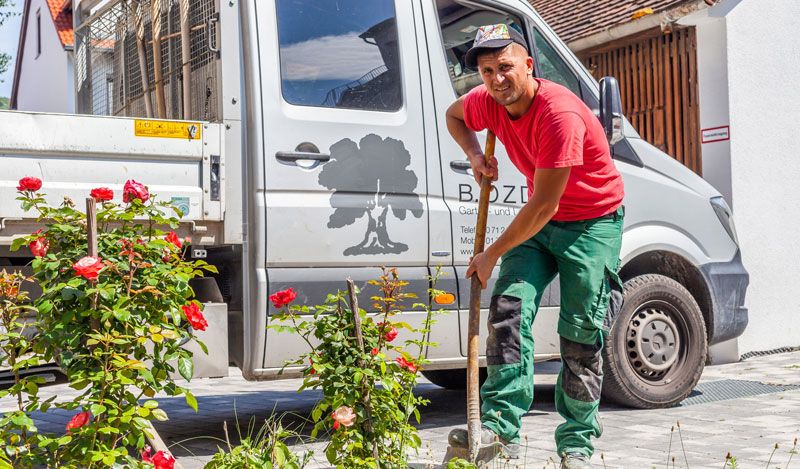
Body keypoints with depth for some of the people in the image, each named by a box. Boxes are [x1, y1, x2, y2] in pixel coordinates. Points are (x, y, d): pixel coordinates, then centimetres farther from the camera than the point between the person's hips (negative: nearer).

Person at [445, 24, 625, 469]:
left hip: (593, 223, -6)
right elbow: (454, 115, 20)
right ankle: (501, 427, -16)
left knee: (582, 335, -4)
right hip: (539, 222, 6)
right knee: (510, 308, -13)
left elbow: (543, 205, -27)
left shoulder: (559, 114, -29)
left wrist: (491, 255, -17)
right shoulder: (487, 102, -6)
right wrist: (477, 156, -1)